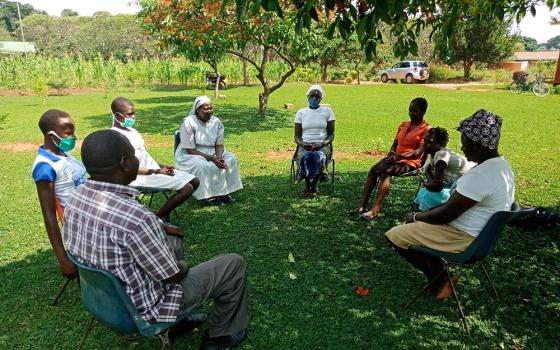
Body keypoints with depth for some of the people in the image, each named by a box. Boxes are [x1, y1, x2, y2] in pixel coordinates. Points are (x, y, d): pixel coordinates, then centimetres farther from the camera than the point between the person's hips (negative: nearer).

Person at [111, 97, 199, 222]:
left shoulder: (131, 130, 15)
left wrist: (161, 166, 6)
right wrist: (156, 172, -20)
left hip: (152, 169, 10)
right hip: (141, 176, -9)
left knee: (194, 181, 4)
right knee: (187, 189, -21)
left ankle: (164, 214, 9)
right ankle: (156, 218, -5)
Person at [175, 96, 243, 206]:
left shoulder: (216, 122, -3)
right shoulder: (189, 123, -18)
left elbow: (219, 145, -2)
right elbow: (190, 151, -20)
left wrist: (219, 157, -25)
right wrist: (212, 158, -29)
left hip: (212, 153, 5)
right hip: (189, 156, -5)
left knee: (230, 159, -18)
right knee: (204, 167, -35)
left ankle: (224, 191, -10)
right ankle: (210, 195, -17)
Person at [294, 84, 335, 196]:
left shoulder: (327, 111, 8)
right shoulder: (301, 112, 11)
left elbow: (331, 134, 5)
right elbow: (296, 136, 8)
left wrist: (322, 144, -15)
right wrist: (303, 144, -15)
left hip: (322, 145, -1)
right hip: (305, 146, 1)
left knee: (318, 157, -36)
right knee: (305, 157, -35)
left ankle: (314, 184, -13)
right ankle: (307, 184, -13)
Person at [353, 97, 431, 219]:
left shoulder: (427, 129, -3)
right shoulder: (403, 125, 19)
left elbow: (419, 152, -14)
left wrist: (399, 156, -26)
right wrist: (392, 153, -6)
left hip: (411, 162, -6)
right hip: (396, 158, 6)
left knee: (386, 171, -34)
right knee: (373, 170, -22)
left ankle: (375, 210, -41)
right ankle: (362, 206, -28)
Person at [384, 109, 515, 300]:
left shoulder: (480, 176, -30)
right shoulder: (500, 164, 4)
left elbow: (446, 214, -24)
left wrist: (417, 217, -7)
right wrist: (425, 213, 9)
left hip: (464, 237, -10)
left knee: (394, 235, -6)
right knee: (414, 225, 23)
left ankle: (439, 280, 8)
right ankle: (440, 275, 18)